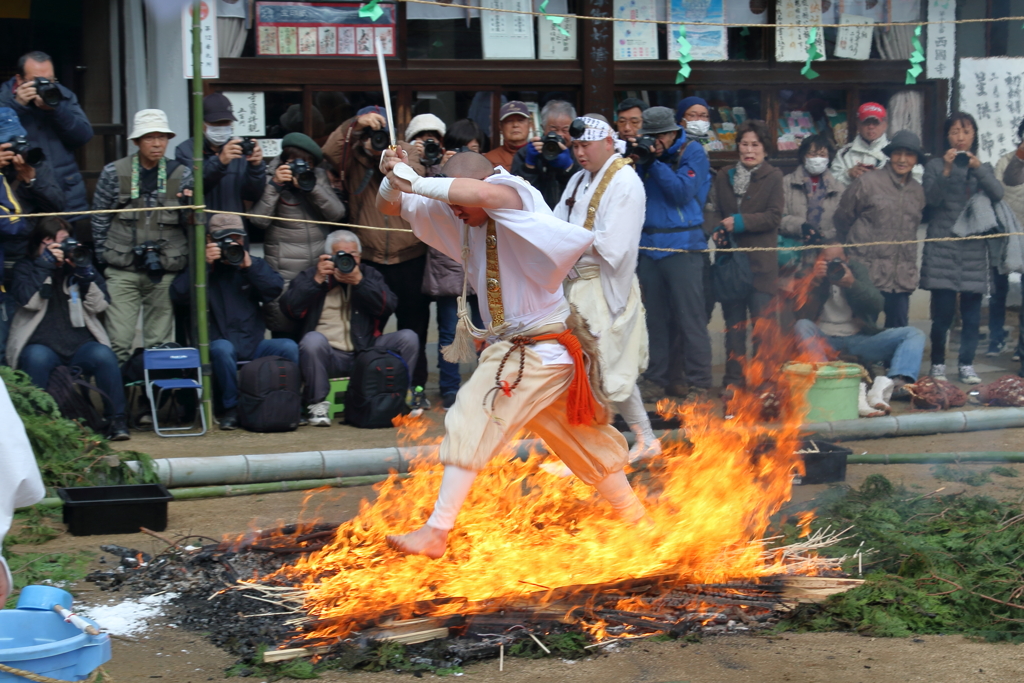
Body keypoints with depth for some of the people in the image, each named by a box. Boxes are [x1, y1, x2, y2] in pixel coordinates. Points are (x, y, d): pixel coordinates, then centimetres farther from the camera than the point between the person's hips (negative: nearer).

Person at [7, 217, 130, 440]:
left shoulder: (79, 263, 15)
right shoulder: (26, 267, 11)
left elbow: (100, 305, 2)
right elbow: (28, 301, -10)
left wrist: (85, 272, -10)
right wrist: (44, 265, -14)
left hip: (81, 346, 1)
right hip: (41, 344, -1)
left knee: (104, 356, -29)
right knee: (36, 358, -35)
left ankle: (116, 420, -23)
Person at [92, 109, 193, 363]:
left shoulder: (181, 174, 6)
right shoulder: (114, 172, 3)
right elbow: (100, 219, 9)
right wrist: (104, 256, 5)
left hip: (165, 271, 1)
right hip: (123, 270, -1)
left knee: (159, 344, 4)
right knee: (118, 342, -7)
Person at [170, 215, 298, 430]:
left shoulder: (255, 264, 17)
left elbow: (275, 289, -2)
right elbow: (179, 295, -12)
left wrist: (250, 266, -12)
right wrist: (204, 264, -16)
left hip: (254, 345, 3)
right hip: (219, 344, -3)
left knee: (289, 347, -25)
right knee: (222, 348, -38)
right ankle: (230, 408, -20)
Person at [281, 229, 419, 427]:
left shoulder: (369, 275, 16)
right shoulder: (312, 275, 10)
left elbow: (388, 307, -2)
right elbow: (289, 308, -6)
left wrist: (359, 282, -13)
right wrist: (317, 280, -13)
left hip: (364, 351, 2)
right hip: (328, 356, -2)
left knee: (408, 338, -17)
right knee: (313, 340, -35)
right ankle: (318, 404, -20)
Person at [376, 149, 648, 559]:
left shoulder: (517, 196, -18)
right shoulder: (459, 216, 4)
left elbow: (483, 193, -42)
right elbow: (390, 206, 9)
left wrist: (416, 182, -34)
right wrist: (393, 179, -14)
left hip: (539, 351, -10)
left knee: (473, 424, -18)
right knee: (584, 441, 19)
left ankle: (436, 533, -19)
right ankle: (635, 520, 33)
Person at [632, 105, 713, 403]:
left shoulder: (692, 153, 1)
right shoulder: (645, 155, 15)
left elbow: (682, 192, -13)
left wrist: (655, 163, -13)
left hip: (682, 247, -5)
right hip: (649, 247, 5)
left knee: (689, 318, -6)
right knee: (655, 317, 8)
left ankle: (698, 382, -2)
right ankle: (658, 378, 15)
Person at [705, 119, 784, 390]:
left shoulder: (773, 177, 3)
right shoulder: (724, 176, 13)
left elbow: (774, 216, -6)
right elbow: (712, 208, 9)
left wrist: (740, 222, -14)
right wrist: (715, 229, -12)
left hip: (761, 262, -3)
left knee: (762, 321, -6)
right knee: (733, 322, 6)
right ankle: (733, 379, 11)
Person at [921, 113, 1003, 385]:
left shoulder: (983, 168, 13)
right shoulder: (936, 166, 6)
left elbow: (997, 194, -6)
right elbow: (931, 199, -9)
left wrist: (978, 167, -19)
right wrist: (946, 171, -21)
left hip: (974, 249, 3)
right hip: (943, 247, -2)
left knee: (972, 312, 1)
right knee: (943, 312, -5)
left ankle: (967, 365, 9)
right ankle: (938, 365, 6)